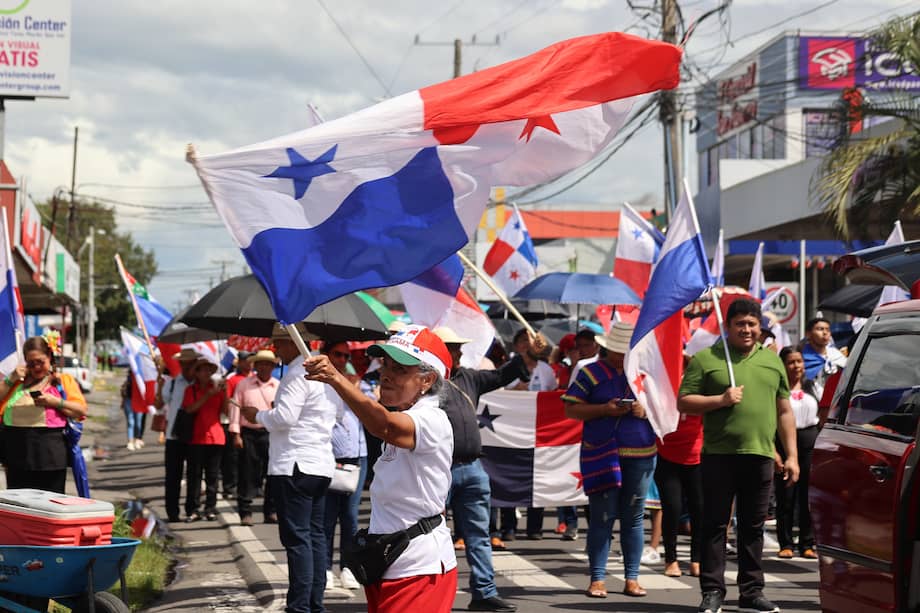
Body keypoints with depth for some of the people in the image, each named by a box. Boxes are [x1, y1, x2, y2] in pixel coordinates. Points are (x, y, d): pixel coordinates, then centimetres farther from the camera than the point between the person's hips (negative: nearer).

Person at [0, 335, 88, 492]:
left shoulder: (64, 381, 10)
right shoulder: (18, 380, 19)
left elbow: (81, 411, 2)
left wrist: (56, 402, -11)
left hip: (50, 450, -3)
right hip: (17, 450, 3)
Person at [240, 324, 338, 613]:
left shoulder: (296, 375, -14)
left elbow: (285, 417, -20)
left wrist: (257, 415, -2)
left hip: (295, 465, -10)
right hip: (320, 463, 10)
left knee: (296, 537, -9)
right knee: (314, 533, 13)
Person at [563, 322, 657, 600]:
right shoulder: (590, 373, 4)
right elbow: (571, 410, 0)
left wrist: (646, 410, -7)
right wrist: (605, 409, -14)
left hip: (641, 455, 3)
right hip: (600, 454, -3)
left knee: (634, 517, 6)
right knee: (601, 516, -4)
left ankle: (632, 578, 12)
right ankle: (597, 579, 1)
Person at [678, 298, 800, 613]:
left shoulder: (772, 361, 16)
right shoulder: (706, 359, 4)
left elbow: (784, 412, 18)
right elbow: (683, 402, 1)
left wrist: (791, 455, 12)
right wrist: (721, 400, -13)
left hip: (760, 455, 3)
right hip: (719, 456, -3)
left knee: (753, 528, 8)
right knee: (715, 525, 0)